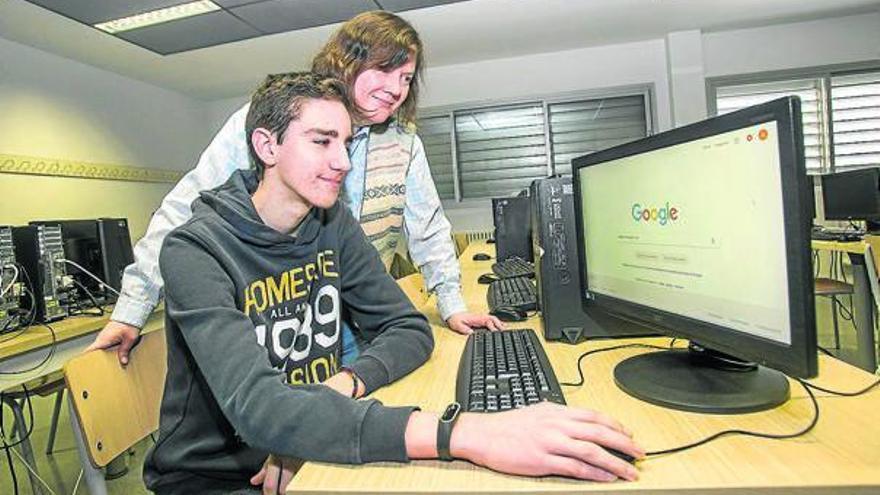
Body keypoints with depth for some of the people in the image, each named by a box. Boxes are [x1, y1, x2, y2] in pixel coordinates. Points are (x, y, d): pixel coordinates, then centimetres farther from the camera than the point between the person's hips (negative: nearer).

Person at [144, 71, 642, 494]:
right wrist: (461, 433, -44)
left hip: (308, 454, 4)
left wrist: (348, 381, -25)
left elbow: (410, 330, -4)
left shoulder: (336, 226, -3)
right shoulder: (196, 250, -19)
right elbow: (256, 406, -33)